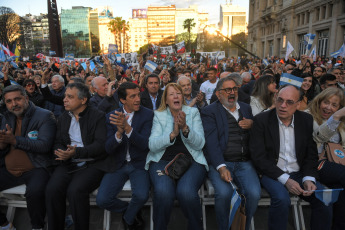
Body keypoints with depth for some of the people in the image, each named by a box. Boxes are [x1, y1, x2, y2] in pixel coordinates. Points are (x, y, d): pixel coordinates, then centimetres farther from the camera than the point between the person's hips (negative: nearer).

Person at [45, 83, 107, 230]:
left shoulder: (98, 116, -3)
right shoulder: (64, 117, 16)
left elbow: (101, 145, -12)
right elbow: (58, 142, 16)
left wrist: (77, 152, -23)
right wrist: (60, 152, -8)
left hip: (91, 164, -4)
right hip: (68, 163, 5)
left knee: (75, 191, -28)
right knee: (52, 190, -21)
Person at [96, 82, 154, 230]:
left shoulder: (148, 115, -5)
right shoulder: (111, 117, 1)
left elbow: (144, 144, -16)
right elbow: (108, 148, -6)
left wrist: (127, 128, -33)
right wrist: (119, 132, -27)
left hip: (139, 164, -2)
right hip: (118, 165, 2)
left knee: (141, 195, -27)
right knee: (102, 200, -16)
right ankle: (133, 212, 15)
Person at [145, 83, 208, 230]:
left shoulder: (193, 112, 11)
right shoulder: (159, 115, 11)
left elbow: (199, 144, 2)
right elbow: (152, 145, -1)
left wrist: (185, 128, -15)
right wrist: (173, 134, -16)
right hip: (162, 161, 0)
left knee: (186, 192, -30)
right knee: (163, 192, -31)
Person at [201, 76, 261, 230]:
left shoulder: (246, 108, 19)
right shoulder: (209, 112, 3)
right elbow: (211, 142, -9)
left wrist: (252, 125, 2)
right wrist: (221, 167, -22)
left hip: (244, 163, 4)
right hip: (219, 163, -3)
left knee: (254, 193, -22)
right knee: (224, 193, -29)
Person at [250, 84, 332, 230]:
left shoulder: (307, 120, 4)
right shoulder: (261, 120, -8)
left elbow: (311, 154, 8)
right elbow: (258, 157, -12)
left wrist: (308, 178, -9)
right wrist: (285, 179, -18)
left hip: (299, 173, 4)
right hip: (272, 173, -3)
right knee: (282, 199, -30)